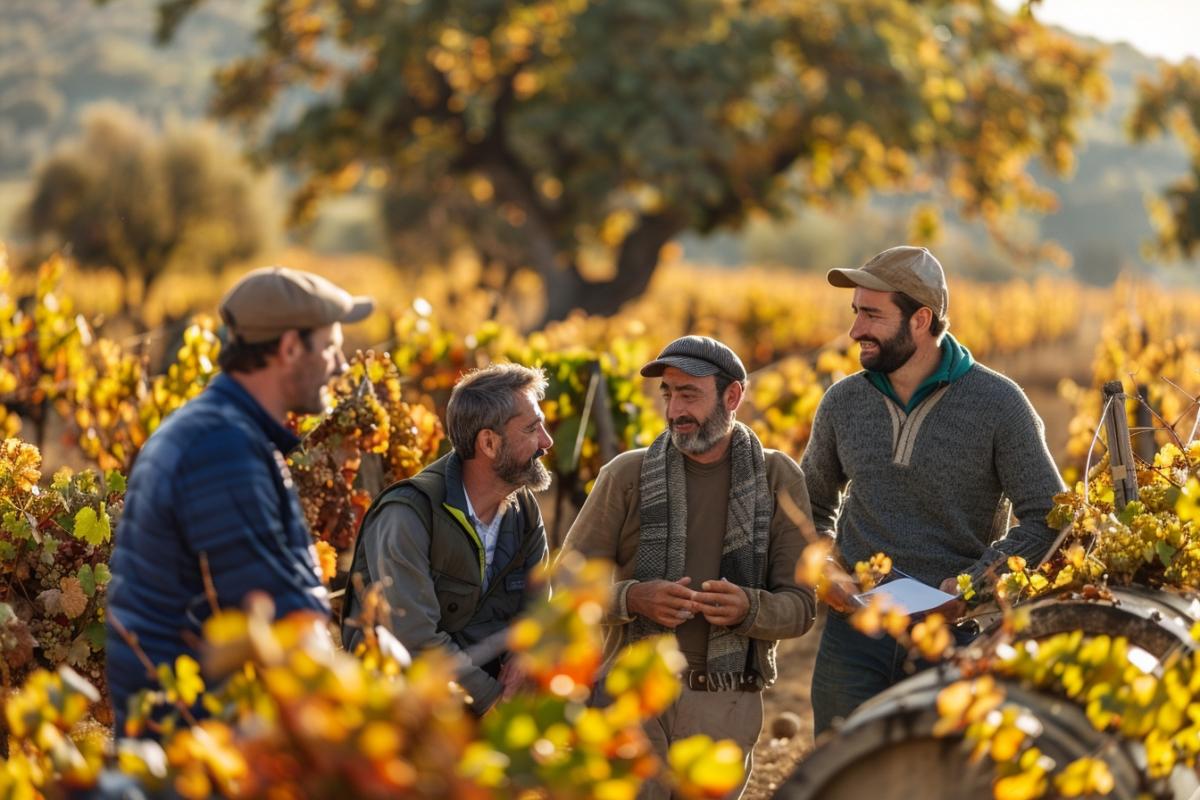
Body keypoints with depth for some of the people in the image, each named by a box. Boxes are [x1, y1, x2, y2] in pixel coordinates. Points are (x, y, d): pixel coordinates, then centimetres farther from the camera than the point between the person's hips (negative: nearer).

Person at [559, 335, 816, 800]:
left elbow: (799, 607, -1)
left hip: (725, 706, 1)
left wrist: (747, 608, -22)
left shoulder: (778, 480, 1)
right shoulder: (626, 475, 0)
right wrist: (633, 597, -19)